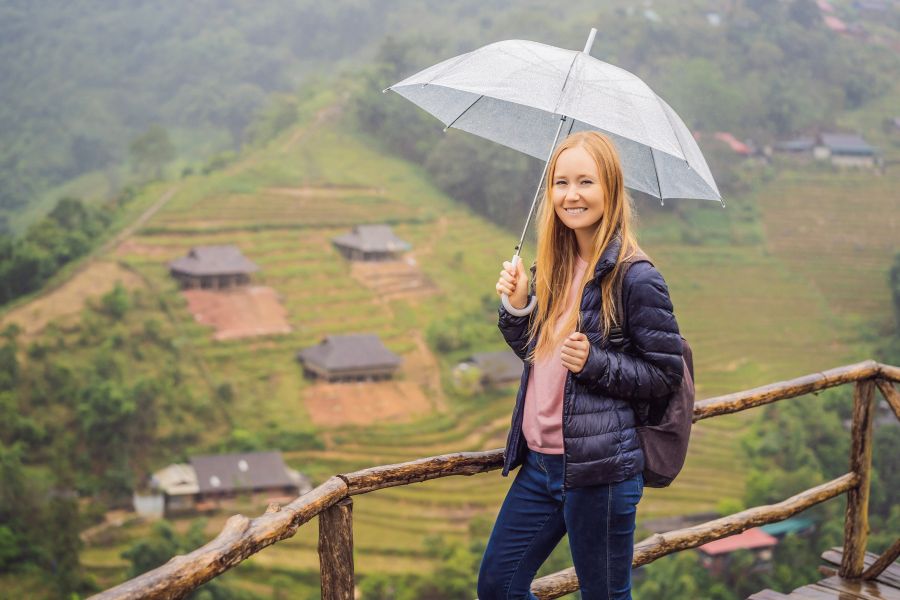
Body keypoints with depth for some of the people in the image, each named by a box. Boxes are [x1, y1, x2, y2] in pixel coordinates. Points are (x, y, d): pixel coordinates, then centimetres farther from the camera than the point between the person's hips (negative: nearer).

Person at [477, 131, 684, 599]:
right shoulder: (555, 268, 7)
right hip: (539, 464, 7)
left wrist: (596, 362, -22)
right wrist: (517, 307, -2)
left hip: (601, 470, -7)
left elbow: (665, 375, -10)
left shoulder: (635, 279, -14)